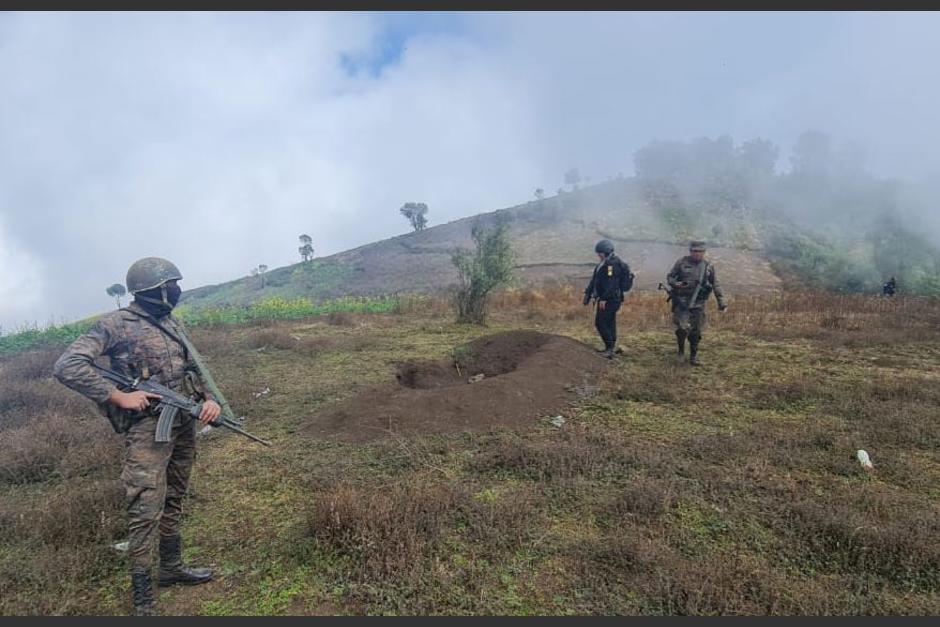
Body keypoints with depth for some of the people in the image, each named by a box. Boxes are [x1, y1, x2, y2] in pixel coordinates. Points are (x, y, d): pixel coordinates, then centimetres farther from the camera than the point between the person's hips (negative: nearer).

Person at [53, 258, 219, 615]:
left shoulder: (173, 324, 10)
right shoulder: (116, 324, -11)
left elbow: (195, 369, 16)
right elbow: (66, 367, -17)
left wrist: (210, 398, -4)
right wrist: (119, 397, -19)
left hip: (185, 424, 7)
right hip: (147, 428, -7)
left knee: (173, 501, 19)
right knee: (146, 510, -6)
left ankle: (172, 568, 35)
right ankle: (142, 597, 7)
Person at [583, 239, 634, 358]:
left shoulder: (613, 263, -16)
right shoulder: (604, 263, 17)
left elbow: (611, 283, -24)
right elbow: (594, 279, 21)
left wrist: (604, 298, -26)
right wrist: (588, 293, 18)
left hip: (610, 299, -10)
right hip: (610, 299, 10)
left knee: (600, 323, -10)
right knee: (609, 322, 15)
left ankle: (610, 348, -6)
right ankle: (612, 347, 24)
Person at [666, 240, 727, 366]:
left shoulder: (709, 266, 6)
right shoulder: (681, 263, 0)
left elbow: (716, 285, 11)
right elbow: (669, 276, 6)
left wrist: (722, 302, 6)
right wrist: (675, 284, -16)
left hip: (698, 304, 3)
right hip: (681, 302, -2)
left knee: (696, 332, 6)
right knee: (683, 328, -14)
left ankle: (693, 357, 18)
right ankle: (681, 349, 13)